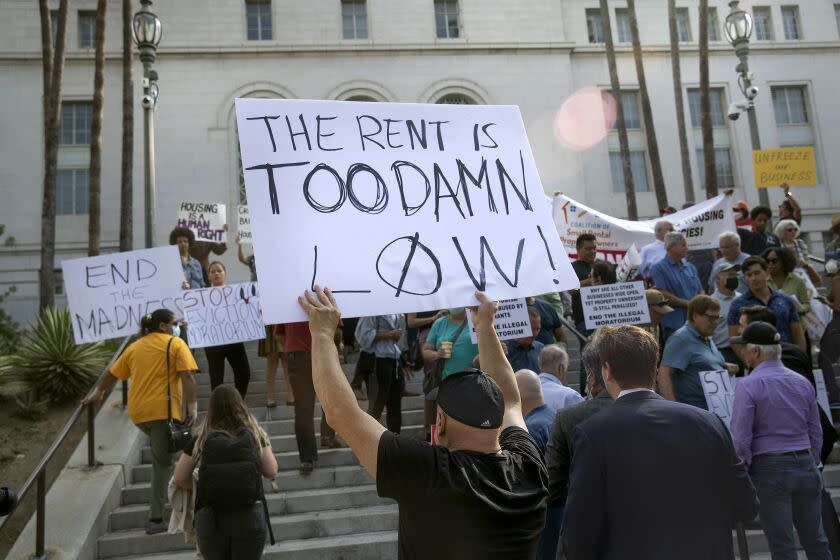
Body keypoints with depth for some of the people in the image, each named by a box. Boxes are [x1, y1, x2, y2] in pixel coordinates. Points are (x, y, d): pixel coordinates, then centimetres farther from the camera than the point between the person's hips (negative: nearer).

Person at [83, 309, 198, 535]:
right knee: (162, 464, -1)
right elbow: (188, 376, -11)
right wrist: (192, 406, -13)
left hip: (137, 413, 6)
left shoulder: (134, 347, 16)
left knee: (159, 458, 26)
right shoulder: (175, 344, 1)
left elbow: (112, 374, 23)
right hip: (163, 411, -6)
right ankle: (156, 519, -3)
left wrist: (98, 393, 38)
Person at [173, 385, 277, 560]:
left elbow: (180, 479, 7)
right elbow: (271, 472, 7)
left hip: (210, 519, 0)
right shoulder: (255, 434, 3)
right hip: (250, 517, 0)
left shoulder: (201, 440, 2)